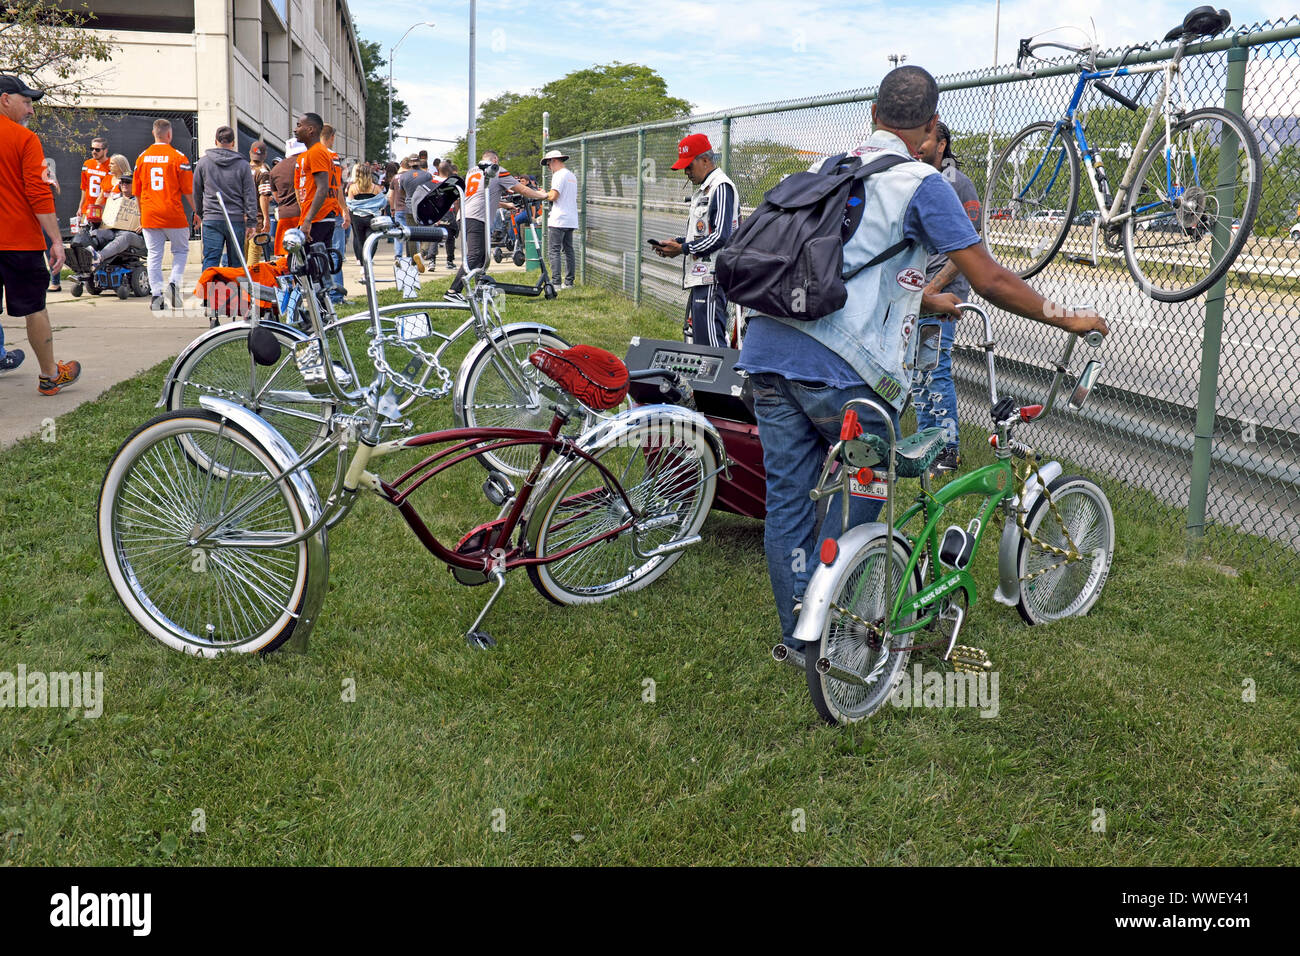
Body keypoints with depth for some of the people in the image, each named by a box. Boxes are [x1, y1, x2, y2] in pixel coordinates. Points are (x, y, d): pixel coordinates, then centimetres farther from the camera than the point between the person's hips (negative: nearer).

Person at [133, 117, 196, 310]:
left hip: (149, 215, 3)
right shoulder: (178, 157, -6)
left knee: (154, 255, 7)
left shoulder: (142, 157, 7)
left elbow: (136, 191, 13)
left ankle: (156, 295, 4)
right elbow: (188, 190, -6)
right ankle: (174, 282, -9)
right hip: (174, 215, -3)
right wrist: (195, 211, 5)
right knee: (181, 250, 12)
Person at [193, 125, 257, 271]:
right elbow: (250, 195, 0)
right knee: (236, 262, 6)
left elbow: (197, 192, 13)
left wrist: (201, 214, 26)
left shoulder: (203, 162, 5)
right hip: (236, 220, 0)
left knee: (210, 260, -2)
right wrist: (251, 222, 3)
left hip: (211, 220, 1)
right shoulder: (243, 165, 1)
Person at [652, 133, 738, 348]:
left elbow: (720, 237, -20)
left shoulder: (721, 188, -11)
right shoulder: (702, 191, 21)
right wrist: (677, 241, 10)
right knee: (693, 339, 12)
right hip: (698, 279, 11)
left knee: (711, 341, -15)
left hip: (712, 280, -11)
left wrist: (683, 248, -12)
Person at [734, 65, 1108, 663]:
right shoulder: (920, 183, -1)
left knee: (786, 497, 12)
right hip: (840, 366, -6)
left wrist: (922, 297, 44)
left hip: (766, 348, 6)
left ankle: (800, 638, 23)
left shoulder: (827, 167, 20)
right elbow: (990, 282, -3)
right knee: (865, 483, 14)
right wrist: (1065, 318, 11)